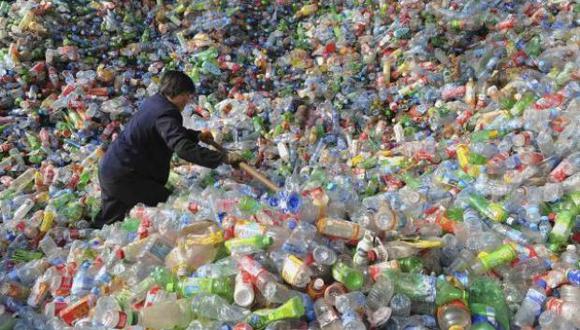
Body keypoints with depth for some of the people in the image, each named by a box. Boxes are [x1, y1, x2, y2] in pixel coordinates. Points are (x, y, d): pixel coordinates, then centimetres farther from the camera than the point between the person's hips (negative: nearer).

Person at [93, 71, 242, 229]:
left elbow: (174, 133, 26)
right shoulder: (165, 114, -23)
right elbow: (183, 148, -38)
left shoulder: (154, 102, 8)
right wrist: (224, 158, -39)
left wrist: (197, 135, 13)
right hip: (123, 177, -10)